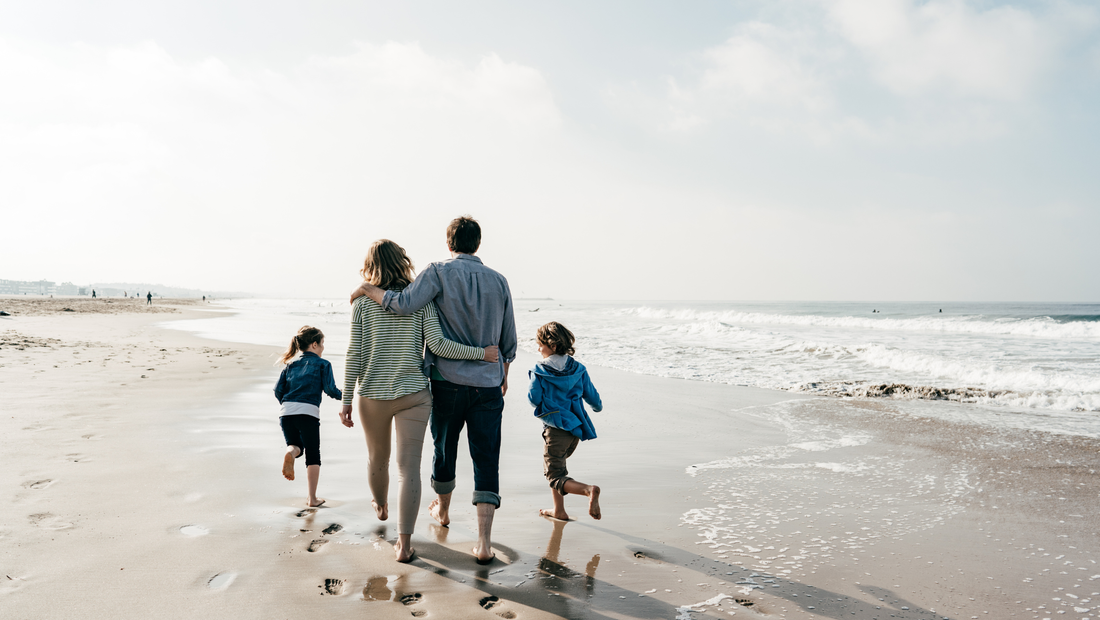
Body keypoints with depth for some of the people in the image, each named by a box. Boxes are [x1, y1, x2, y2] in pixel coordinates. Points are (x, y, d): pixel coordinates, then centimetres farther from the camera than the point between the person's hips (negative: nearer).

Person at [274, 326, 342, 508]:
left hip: (286, 412, 4)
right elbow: (330, 389, -1)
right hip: (308, 412, -3)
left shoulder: (290, 365, 20)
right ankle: (312, 498, 10)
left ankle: (290, 453, -15)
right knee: (313, 455, 11)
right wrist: (342, 396, 19)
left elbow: (278, 390, 13)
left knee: (295, 446, 24)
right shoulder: (323, 364, 9)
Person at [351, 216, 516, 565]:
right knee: (486, 460, 1)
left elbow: (404, 304, -24)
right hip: (488, 386, 1)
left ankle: (442, 510, 43)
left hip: (448, 382, -1)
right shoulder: (498, 281, 5)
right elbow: (509, 342, 11)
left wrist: (366, 288, -7)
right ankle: (484, 542, -6)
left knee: (445, 450, 20)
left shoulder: (440, 273, -7)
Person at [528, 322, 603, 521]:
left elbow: (534, 399, -11)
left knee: (556, 477, -2)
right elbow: (591, 395, 8)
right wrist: (598, 407, 30)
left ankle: (589, 490, -28)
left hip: (556, 429, -6)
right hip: (576, 427, 6)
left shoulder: (539, 371, -10)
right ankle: (559, 510, 28)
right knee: (554, 466, 25)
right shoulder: (578, 369, 3)